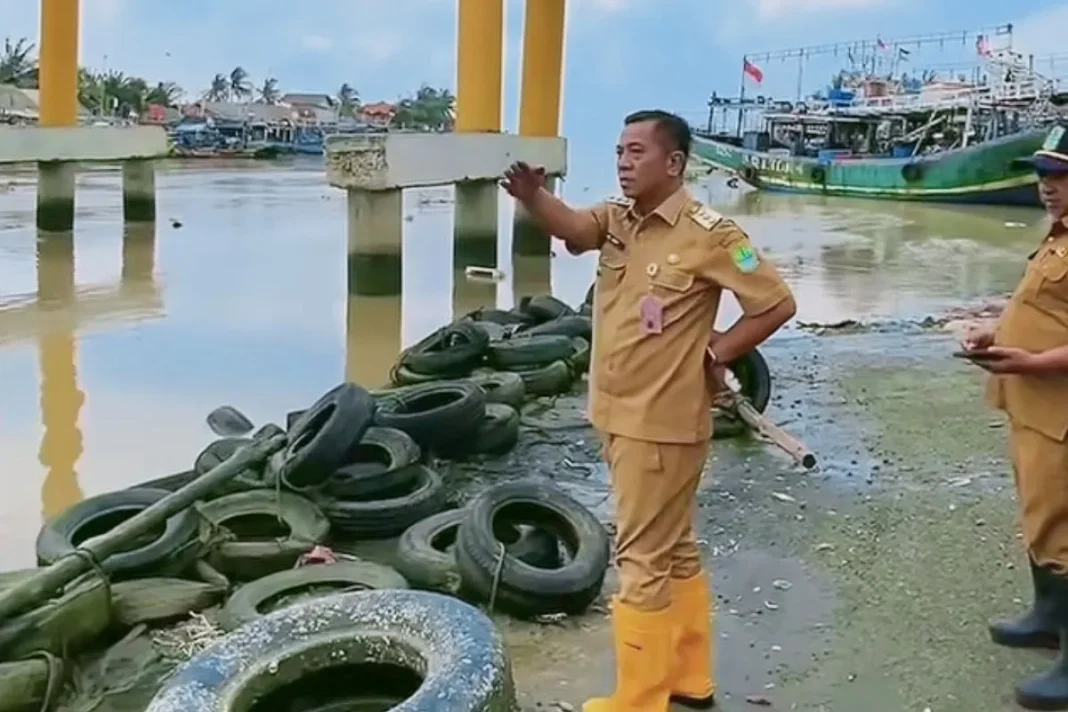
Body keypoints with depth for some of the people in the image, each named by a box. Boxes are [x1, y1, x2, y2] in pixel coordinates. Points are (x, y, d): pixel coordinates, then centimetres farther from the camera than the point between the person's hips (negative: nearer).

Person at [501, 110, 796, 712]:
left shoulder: (707, 234, -15)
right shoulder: (616, 218, 5)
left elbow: (778, 303, -13)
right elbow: (573, 228, -16)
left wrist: (715, 352, -9)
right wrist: (533, 197, -35)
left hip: (664, 422, -8)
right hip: (619, 415, 8)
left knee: (644, 560, 0)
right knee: (673, 550, 19)